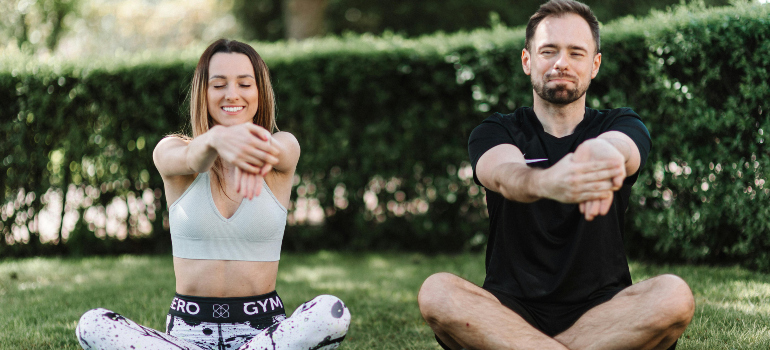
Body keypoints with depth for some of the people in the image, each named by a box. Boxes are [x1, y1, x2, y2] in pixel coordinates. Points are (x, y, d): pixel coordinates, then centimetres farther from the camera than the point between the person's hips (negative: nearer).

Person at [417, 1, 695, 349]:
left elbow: (618, 149, -21)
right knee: (436, 291, -29)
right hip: (512, 307, 0)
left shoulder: (621, 126, 7)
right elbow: (503, 174, -22)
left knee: (674, 295, -30)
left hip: (600, 310, 1)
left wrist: (601, 153, -50)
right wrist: (546, 183, -49)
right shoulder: (494, 133, 4)